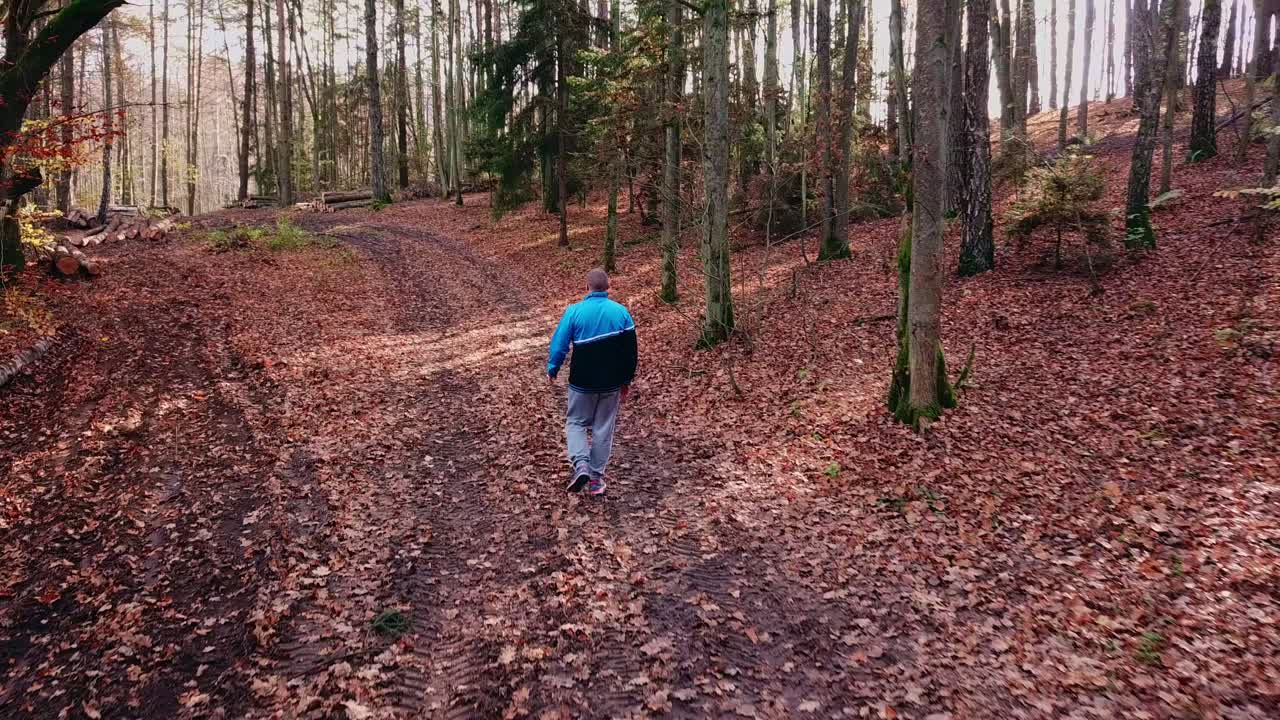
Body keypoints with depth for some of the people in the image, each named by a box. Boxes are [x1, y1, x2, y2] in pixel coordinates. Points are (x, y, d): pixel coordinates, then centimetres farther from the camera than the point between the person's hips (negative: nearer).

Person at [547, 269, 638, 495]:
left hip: (582, 382, -2)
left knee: (575, 422, 14)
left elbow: (559, 343, -8)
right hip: (611, 383, 2)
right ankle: (596, 476, 16)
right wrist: (626, 380, 13)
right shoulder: (621, 312, -3)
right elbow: (630, 350, 2)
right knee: (604, 428, 12)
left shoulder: (575, 311, -10)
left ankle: (580, 465, -7)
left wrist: (552, 369, 9)